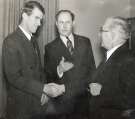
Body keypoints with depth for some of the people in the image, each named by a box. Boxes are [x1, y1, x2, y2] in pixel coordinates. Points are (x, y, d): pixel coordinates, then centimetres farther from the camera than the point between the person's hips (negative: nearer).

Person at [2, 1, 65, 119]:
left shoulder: (33, 40, 10)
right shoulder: (11, 42, -15)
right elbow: (14, 77, -21)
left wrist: (44, 91, -2)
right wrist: (44, 88, -22)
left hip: (38, 102, 7)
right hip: (21, 105, -7)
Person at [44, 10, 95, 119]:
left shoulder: (85, 42, 5)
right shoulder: (50, 48, -1)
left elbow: (92, 67, 10)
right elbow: (48, 76, -4)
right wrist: (59, 70, -22)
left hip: (83, 98, 2)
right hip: (62, 100, -2)